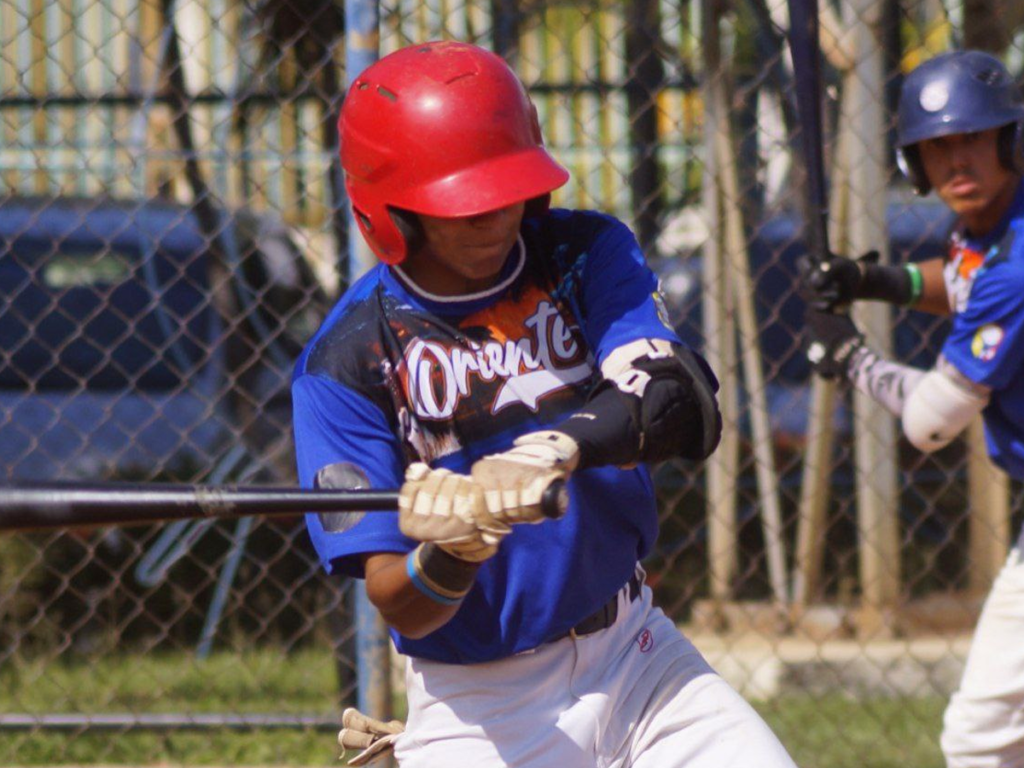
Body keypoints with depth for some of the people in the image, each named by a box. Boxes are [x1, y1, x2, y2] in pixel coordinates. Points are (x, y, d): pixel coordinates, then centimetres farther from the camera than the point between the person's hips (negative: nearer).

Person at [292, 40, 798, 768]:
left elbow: (686, 406, -20)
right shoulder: (346, 363, -10)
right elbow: (401, 609, -12)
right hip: (474, 705, -3)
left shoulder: (587, 255, -2)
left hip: (631, 655, 3)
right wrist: (447, 555, -35)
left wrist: (558, 449, -38)